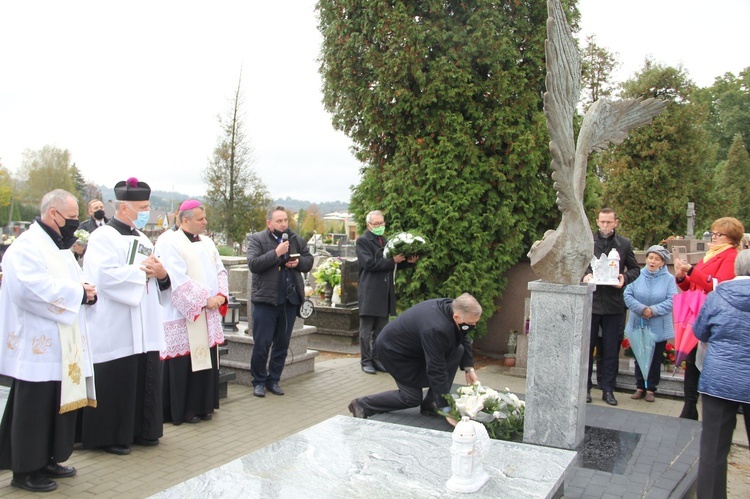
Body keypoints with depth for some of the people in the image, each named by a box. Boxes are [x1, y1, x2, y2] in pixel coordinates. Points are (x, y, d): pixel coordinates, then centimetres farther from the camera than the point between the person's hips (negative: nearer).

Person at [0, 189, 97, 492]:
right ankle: (25, 470, 11)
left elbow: (73, 283, 20)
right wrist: (79, 291, -18)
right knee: (34, 409, -1)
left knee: (60, 404, 14)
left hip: (62, 345, 9)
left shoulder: (59, 246, 17)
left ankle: (47, 460, 26)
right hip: (38, 346, -9)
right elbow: (34, 289, -27)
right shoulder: (27, 247, -13)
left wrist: (87, 291, -3)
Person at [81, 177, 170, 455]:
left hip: (146, 328, 8)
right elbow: (105, 276, -23)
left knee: (146, 380, 10)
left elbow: (160, 285, 18)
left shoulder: (142, 239, 17)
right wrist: (141, 269, -13)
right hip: (116, 330, -7)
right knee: (116, 383, -1)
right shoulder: (104, 237, -7)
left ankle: (141, 431, 22)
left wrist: (163, 275, -5)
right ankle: (110, 437, 12)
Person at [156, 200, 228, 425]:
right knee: (185, 362, -2)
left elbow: (220, 270, 14)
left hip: (209, 315, 7)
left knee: (206, 359, 10)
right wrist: (205, 299, -16)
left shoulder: (207, 243, 15)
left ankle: (203, 406, 21)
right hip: (183, 315, -7)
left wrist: (221, 295, -4)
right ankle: (183, 411, 9)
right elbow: (178, 280, -17)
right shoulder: (169, 243, -9)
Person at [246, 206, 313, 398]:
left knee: (282, 344, 11)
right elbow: (253, 264, -16)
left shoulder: (296, 240, 9)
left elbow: (309, 261, 15)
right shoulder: (257, 239, -3)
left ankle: (274, 380, 24)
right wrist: (276, 253, -21)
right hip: (265, 299, -4)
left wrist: (298, 262, -7)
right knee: (262, 344, 0)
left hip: (290, 299, 4)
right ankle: (259, 381, 16)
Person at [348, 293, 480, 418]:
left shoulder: (452, 307, -15)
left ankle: (431, 403, 2)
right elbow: (436, 369, -36)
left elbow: (463, 340, 2)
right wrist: (447, 406, -30)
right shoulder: (435, 329, -40)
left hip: (413, 343, 9)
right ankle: (362, 405, 6)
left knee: (457, 350, -7)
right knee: (412, 397, -7)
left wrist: (469, 368, -7)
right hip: (393, 350, -9)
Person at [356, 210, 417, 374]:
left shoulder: (385, 241, 17)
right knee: (366, 330, 2)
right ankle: (366, 361, 10)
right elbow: (369, 263, -17)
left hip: (385, 292, 7)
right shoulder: (363, 241, -6)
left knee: (381, 330, 12)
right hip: (370, 292, -7)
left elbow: (392, 265, 19)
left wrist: (406, 261, 1)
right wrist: (392, 260, -17)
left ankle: (378, 359, 21)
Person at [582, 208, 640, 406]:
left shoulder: (624, 244, 5)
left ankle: (608, 390, 18)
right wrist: (584, 275, -15)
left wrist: (625, 277, -9)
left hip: (614, 304, 1)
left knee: (611, 350, 8)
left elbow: (635, 268, 11)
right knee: (586, 347, 5)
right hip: (590, 302, -1)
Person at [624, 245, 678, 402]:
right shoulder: (637, 276, -4)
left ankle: (651, 389, 19)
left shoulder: (668, 279, -6)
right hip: (638, 325, 1)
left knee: (655, 359, 8)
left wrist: (654, 310, -23)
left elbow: (671, 300, -13)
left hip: (659, 328, -1)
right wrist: (641, 308, -21)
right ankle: (640, 387, 23)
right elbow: (628, 295, -8)